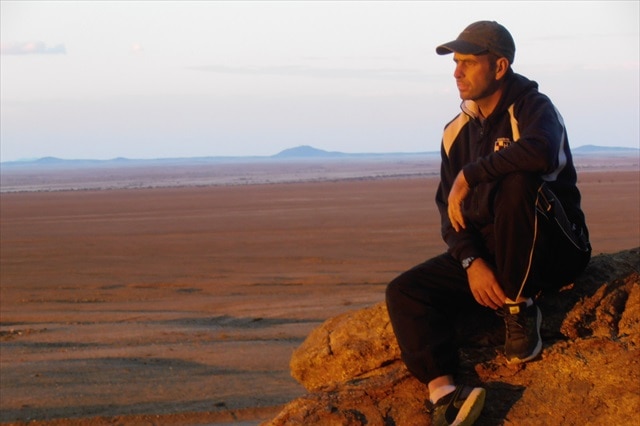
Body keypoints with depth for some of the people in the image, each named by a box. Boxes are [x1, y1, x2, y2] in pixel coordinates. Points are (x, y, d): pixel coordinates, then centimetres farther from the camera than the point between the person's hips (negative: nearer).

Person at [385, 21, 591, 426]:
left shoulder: (533, 108, -10)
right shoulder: (457, 131, 11)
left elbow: (540, 151, -36)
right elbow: (450, 208, 5)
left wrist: (468, 176, -25)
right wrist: (471, 262, -15)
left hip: (556, 251, -6)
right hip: (485, 252, 6)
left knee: (518, 184, -35)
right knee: (405, 291, -13)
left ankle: (520, 307, -18)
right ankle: (442, 392, -36)